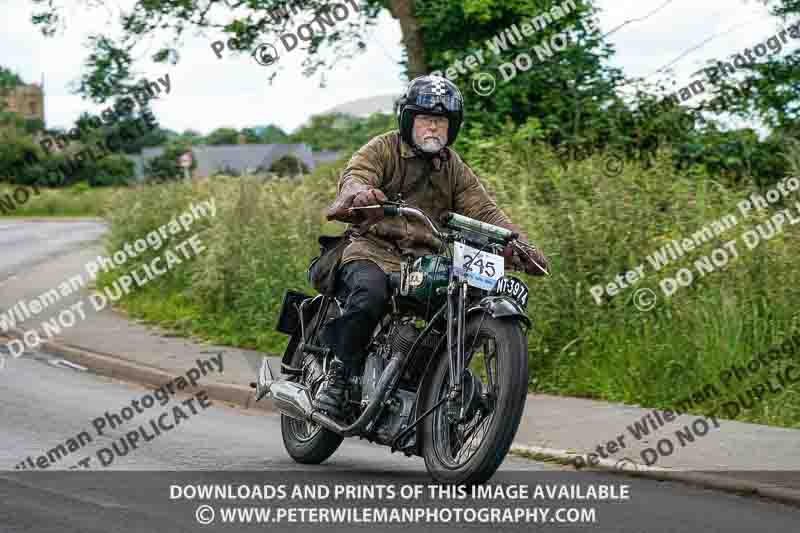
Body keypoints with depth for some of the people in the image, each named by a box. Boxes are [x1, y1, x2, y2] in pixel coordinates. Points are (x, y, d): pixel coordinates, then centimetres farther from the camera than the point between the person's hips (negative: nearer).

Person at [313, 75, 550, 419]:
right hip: (374, 250, -5)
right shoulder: (384, 149, 5)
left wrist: (520, 245, -7)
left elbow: (483, 210, 10)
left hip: (425, 259, 5)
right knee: (370, 295, -36)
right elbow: (354, 174, -14)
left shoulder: (454, 169, 20)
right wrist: (360, 192, -41)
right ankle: (338, 373, -19)